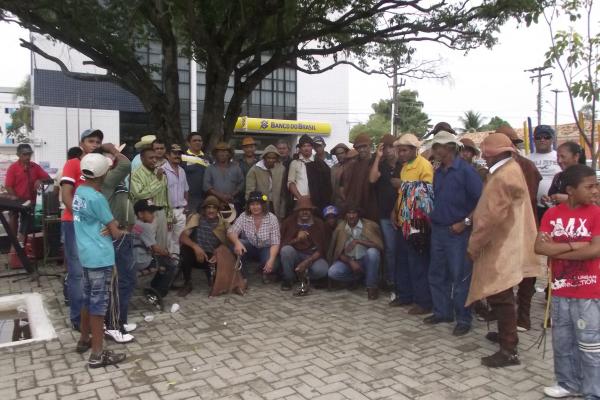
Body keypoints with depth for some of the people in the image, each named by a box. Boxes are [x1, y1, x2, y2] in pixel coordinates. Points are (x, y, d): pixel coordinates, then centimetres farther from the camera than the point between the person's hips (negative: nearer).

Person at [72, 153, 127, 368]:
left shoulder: (79, 192, 7)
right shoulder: (96, 198, -20)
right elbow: (116, 232, -13)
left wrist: (110, 226, 3)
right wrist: (122, 231, 8)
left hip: (86, 255, 9)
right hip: (100, 257, -9)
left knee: (88, 298, 21)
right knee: (99, 302, -2)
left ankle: (84, 340, 35)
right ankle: (97, 354, 6)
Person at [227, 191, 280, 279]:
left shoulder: (272, 218, -16)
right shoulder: (243, 216, -12)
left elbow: (275, 243, -20)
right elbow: (231, 232, -20)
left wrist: (271, 260, -36)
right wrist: (237, 242, -44)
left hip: (266, 249, -1)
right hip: (250, 248, 1)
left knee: (271, 266, -31)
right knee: (237, 245, -30)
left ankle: (266, 273, 8)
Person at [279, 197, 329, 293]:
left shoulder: (319, 224, -4)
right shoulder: (289, 222, -5)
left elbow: (320, 250, -8)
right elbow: (282, 244, -9)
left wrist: (306, 263, -22)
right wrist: (296, 239, -27)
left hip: (312, 257, 0)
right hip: (294, 255, 0)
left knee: (321, 270, -32)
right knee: (286, 250, -33)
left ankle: (304, 277, 3)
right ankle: (288, 279, -8)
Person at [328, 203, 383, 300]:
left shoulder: (370, 225, -11)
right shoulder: (340, 228, -5)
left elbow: (379, 246, -20)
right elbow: (338, 252, -1)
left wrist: (358, 241, -28)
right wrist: (351, 262, -19)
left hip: (366, 261, -2)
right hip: (349, 261, 2)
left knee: (372, 252, -35)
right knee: (332, 272, -25)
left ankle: (371, 286, -15)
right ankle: (361, 277, 2)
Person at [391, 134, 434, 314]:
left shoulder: (424, 165, -13)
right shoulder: (405, 166, 14)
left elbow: (428, 194, -18)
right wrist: (395, 211, 13)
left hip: (417, 223, -9)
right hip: (404, 221, 9)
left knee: (418, 263, -2)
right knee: (402, 260, 16)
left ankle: (423, 301, 9)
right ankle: (404, 295, 29)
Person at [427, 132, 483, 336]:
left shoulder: (466, 170, -11)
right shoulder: (438, 172, 11)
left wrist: (465, 222, -17)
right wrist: (432, 216, 10)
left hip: (458, 232, -7)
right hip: (438, 230, 8)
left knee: (460, 277, 0)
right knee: (437, 274, 13)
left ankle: (463, 319, 11)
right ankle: (442, 312, 26)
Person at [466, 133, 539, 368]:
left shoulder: (503, 176, -20)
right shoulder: (510, 170, 14)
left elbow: (491, 217, -23)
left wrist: (473, 245, -16)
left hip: (501, 247, -10)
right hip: (504, 244, 10)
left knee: (500, 297, -6)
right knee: (500, 296, 21)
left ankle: (509, 351, 0)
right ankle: (506, 333, 35)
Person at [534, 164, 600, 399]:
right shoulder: (551, 214, 1)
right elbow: (539, 247, -8)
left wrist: (557, 250, -12)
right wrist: (574, 245, -16)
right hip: (560, 291, 4)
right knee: (562, 342, 17)